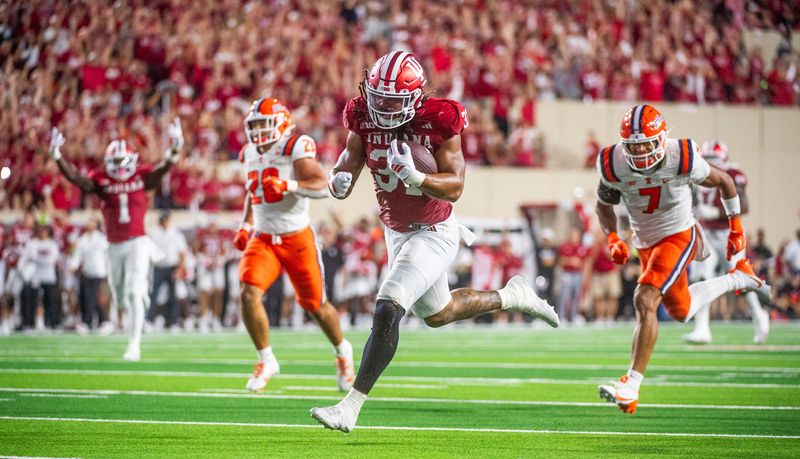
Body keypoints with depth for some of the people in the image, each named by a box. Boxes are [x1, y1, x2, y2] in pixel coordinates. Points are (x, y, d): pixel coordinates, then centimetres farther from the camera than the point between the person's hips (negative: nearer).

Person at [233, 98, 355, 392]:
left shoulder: (295, 148, -14)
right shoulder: (250, 154, 8)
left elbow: (322, 186, -26)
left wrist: (289, 185, -40)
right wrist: (246, 225, 16)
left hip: (297, 238, -5)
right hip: (262, 239, 5)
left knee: (316, 305, 7)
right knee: (248, 294, -18)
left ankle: (342, 352, 36)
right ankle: (266, 360, -1)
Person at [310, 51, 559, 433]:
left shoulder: (438, 122, -23)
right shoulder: (365, 117, -11)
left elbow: (455, 187, -23)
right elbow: (352, 154, 2)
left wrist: (413, 175, -41)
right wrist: (340, 178, -22)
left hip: (433, 233, -7)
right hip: (396, 232, 7)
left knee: (387, 310, -21)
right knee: (437, 314, 24)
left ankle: (350, 408, -18)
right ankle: (511, 296, 47)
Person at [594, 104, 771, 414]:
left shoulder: (682, 159, -25)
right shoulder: (614, 165, -17)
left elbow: (723, 181, -5)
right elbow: (604, 205, 4)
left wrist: (736, 226, 3)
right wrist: (612, 238, -14)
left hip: (678, 236, -5)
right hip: (645, 243, 5)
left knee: (645, 301, -24)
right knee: (681, 311, 20)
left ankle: (631, 385, -24)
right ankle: (738, 279, 46)